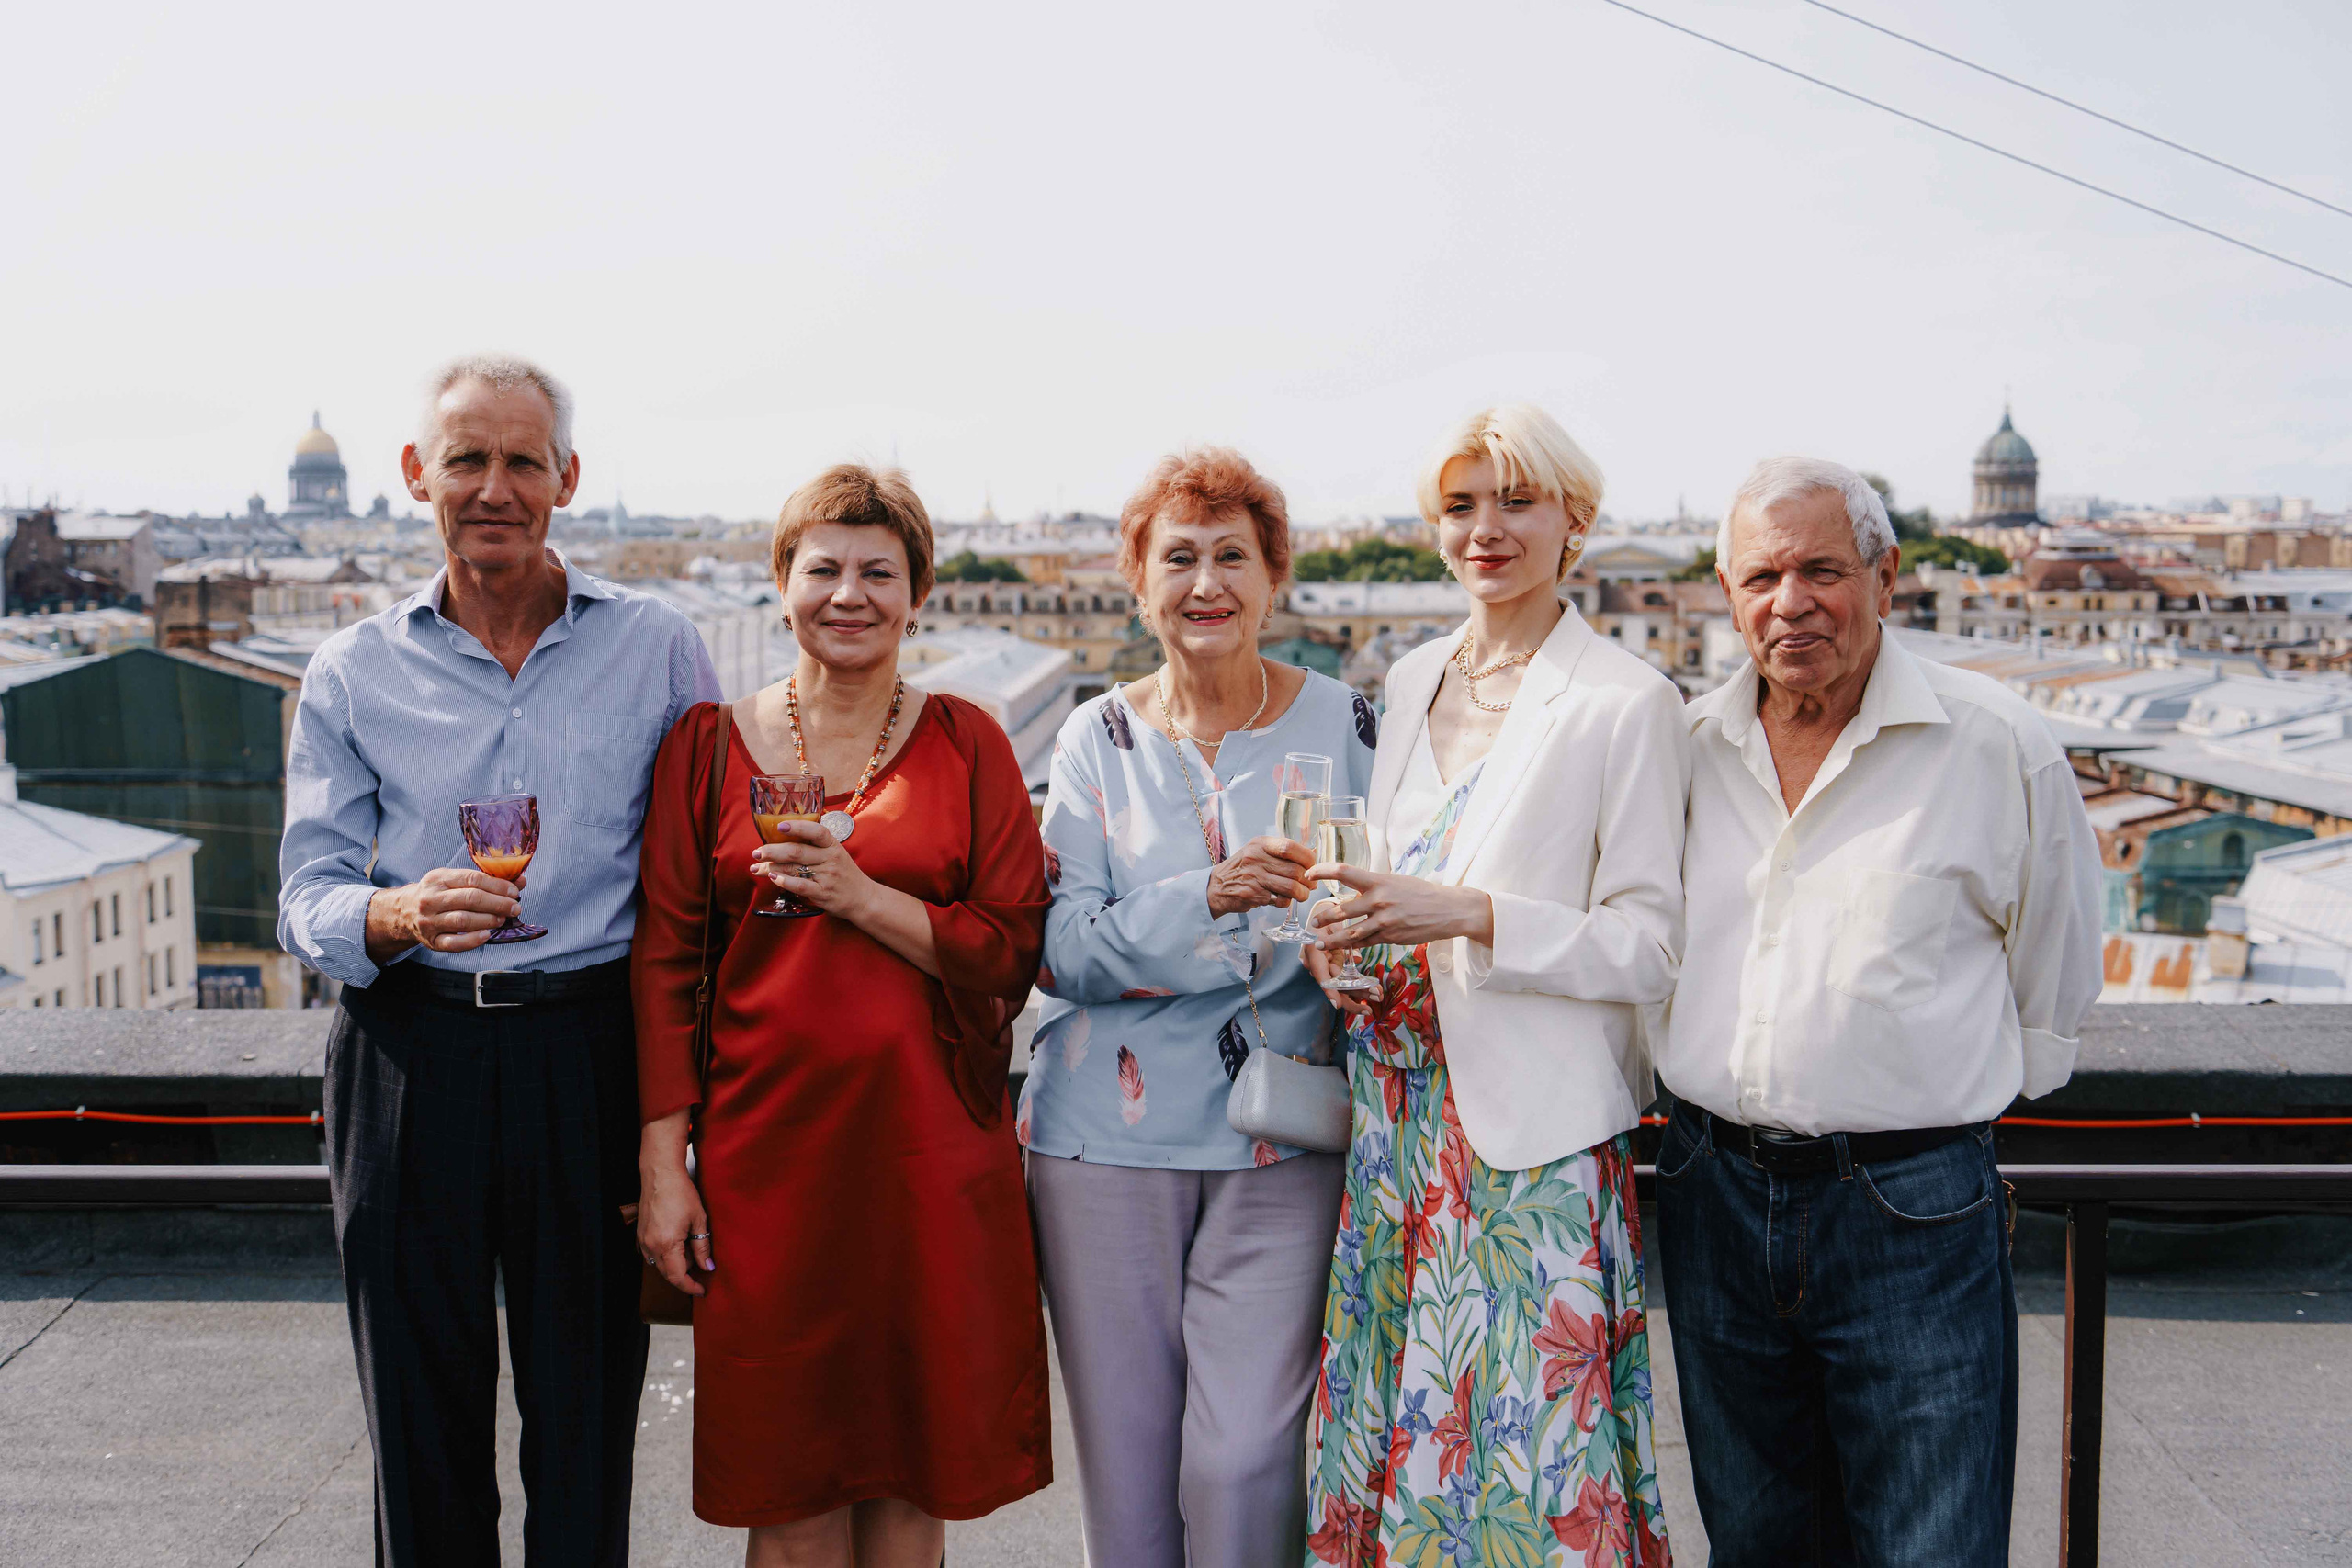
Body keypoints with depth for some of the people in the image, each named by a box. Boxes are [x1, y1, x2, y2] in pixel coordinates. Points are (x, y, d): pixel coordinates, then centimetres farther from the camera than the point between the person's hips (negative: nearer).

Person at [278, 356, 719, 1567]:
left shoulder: (655, 647, 4)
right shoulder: (354, 672, 7)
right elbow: (306, 897, 4)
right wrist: (402, 917, -19)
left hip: (593, 1057, -1)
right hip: (409, 1063, 1)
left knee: (585, 1422, 6)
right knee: (421, 1429, 10)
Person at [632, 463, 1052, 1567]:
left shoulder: (966, 743, 4)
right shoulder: (710, 743, 5)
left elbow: (1013, 953, -1)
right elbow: (665, 962, 3)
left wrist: (859, 894, -13)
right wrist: (664, 1161, -3)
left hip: (930, 1144, 0)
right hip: (766, 1142, 0)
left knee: (910, 1474, 8)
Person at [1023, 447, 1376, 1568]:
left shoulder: (1340, 722, 3)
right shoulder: (1097, 737, 4)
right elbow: (1060, 946, -5)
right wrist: (1209, 897, -21)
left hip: (1278, 1135, -1)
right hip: (1108, 1134, 1)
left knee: (1245, 1458, -4)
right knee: (1123, 1455, 8)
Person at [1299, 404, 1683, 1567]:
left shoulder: (1627, 703, -6)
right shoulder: (1408, 684, 13)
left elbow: (1649, 945, -10)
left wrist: (1467, 916, -20)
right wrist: (1347, 940, 1)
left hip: (1537, 1133, -5)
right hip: (1401, 1114, 6)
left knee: (1527, 1450, -2)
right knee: (1399, 1423, 10)